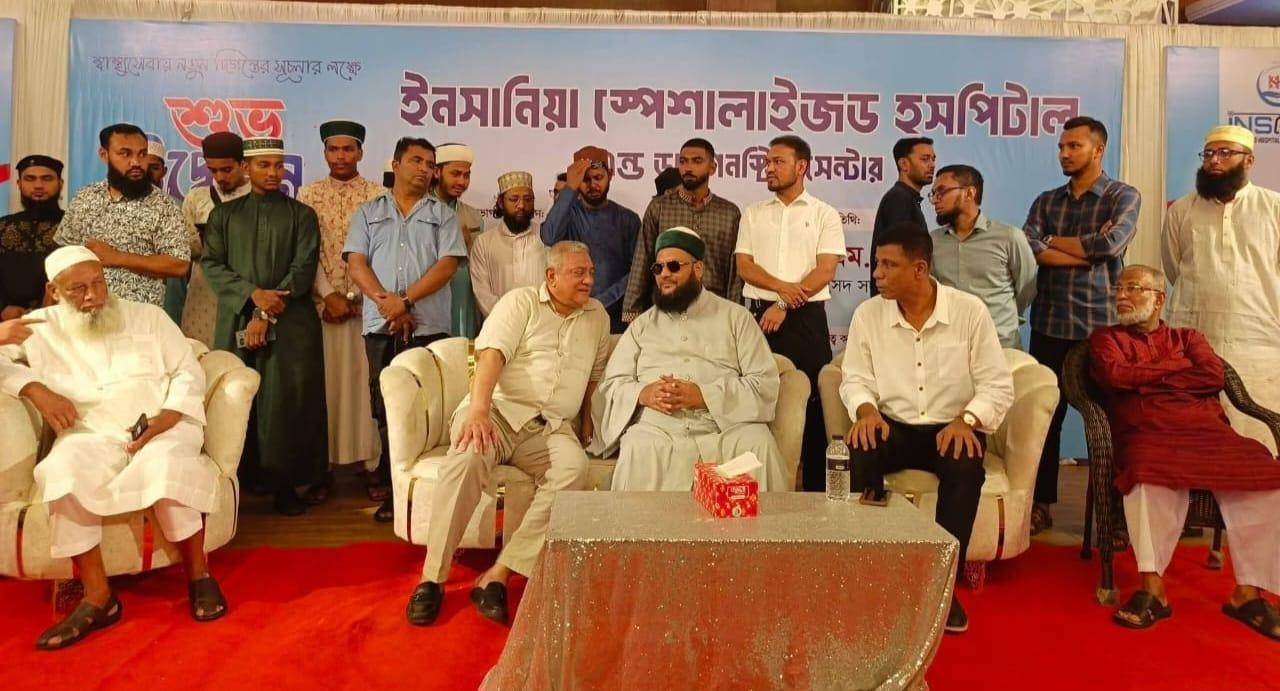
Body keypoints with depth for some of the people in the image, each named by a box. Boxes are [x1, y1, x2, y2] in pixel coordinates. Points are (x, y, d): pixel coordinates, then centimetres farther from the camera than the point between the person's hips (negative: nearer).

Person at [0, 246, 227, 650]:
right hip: (90, 437, 2)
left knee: (165, 467, -36)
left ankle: (199, 575, -17)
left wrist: (165, 419, -11)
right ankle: (98, 597, -26)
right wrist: (36, 390, -7)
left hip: (162, 430, -1)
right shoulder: (40, 327, 14)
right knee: (61, 472, -33)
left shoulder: (148, 316, 11)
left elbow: (189, 373, 7)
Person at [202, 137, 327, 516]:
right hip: (236, 321, 2)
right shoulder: (224, 214, 16)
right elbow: (211, 264, 5)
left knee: (287, 402, -5)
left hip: (291, 324, -2)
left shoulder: (302, 215, 10)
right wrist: (253, 294, -12)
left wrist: (267, 315, -10)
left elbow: (304, 269, -1)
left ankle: (285, 485, 1)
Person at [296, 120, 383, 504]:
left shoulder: (378, 195, 4)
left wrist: (352, 298, -9)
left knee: (366, 382, 1)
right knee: (324, 383, 2)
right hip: (320, 304, 1)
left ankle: (372, 463, 7)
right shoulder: (308, 194, 9)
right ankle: (323, 467, 9)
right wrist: (329, 296, -10)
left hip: (366, 304, -1)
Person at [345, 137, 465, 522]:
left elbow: (448, 264, -1)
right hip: (381, 326, 1)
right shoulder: (369, 213, 16)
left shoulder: (443, 214, 12)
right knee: (386, 407, 3)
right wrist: (384, 299, -11)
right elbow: (356, 263, 5)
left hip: (429, 326, -1)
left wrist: (406, 299, -11)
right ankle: (393, 489, 10)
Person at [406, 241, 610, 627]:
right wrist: (478, 410, -28)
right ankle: (432, 577, -25)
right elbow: (491, 354, -11)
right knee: (469, 456, -37)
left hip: (552, 427, 3)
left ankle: (498, 576, -30)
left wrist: (587, 423, 10)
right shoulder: (521, 302, 4)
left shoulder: (597, 316, 18)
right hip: (499, 409, -3)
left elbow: (594, 377, 25)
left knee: (574, 469, -32)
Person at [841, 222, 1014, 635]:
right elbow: (855, 379, 3)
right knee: (859, 456, -32)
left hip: (952, 429, -1)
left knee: (966, 467, -35)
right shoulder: (867, 314, -1)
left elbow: (998, 385, -5)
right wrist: (866, 410, -19)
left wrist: (966, 420, -23)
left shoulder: (969, 311, -6)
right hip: (893, 427, 1)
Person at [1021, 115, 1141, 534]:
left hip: (1101, 325, -3)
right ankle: (1041, 504, 15)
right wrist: (1086, 250, -12)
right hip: (1049, 324, 3)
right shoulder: (1046, 201, 13)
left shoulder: (1123, 197, 4)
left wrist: (1053, 242, -4)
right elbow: (1026, 247, -5)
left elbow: (1112, 242, -16)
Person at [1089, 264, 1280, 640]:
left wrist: (1144, 378, 4)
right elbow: (1113, 375, 0)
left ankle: (1249, 591, -23)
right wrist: (1173, 368, 8)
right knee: (1151, 473, -39)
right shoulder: (1106, 338, 22)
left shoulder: (1188, 338, 27)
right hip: (1148, 434, -3)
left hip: (1207, 430, 3)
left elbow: (1214, 377, 7)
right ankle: (1153, 588, -37)